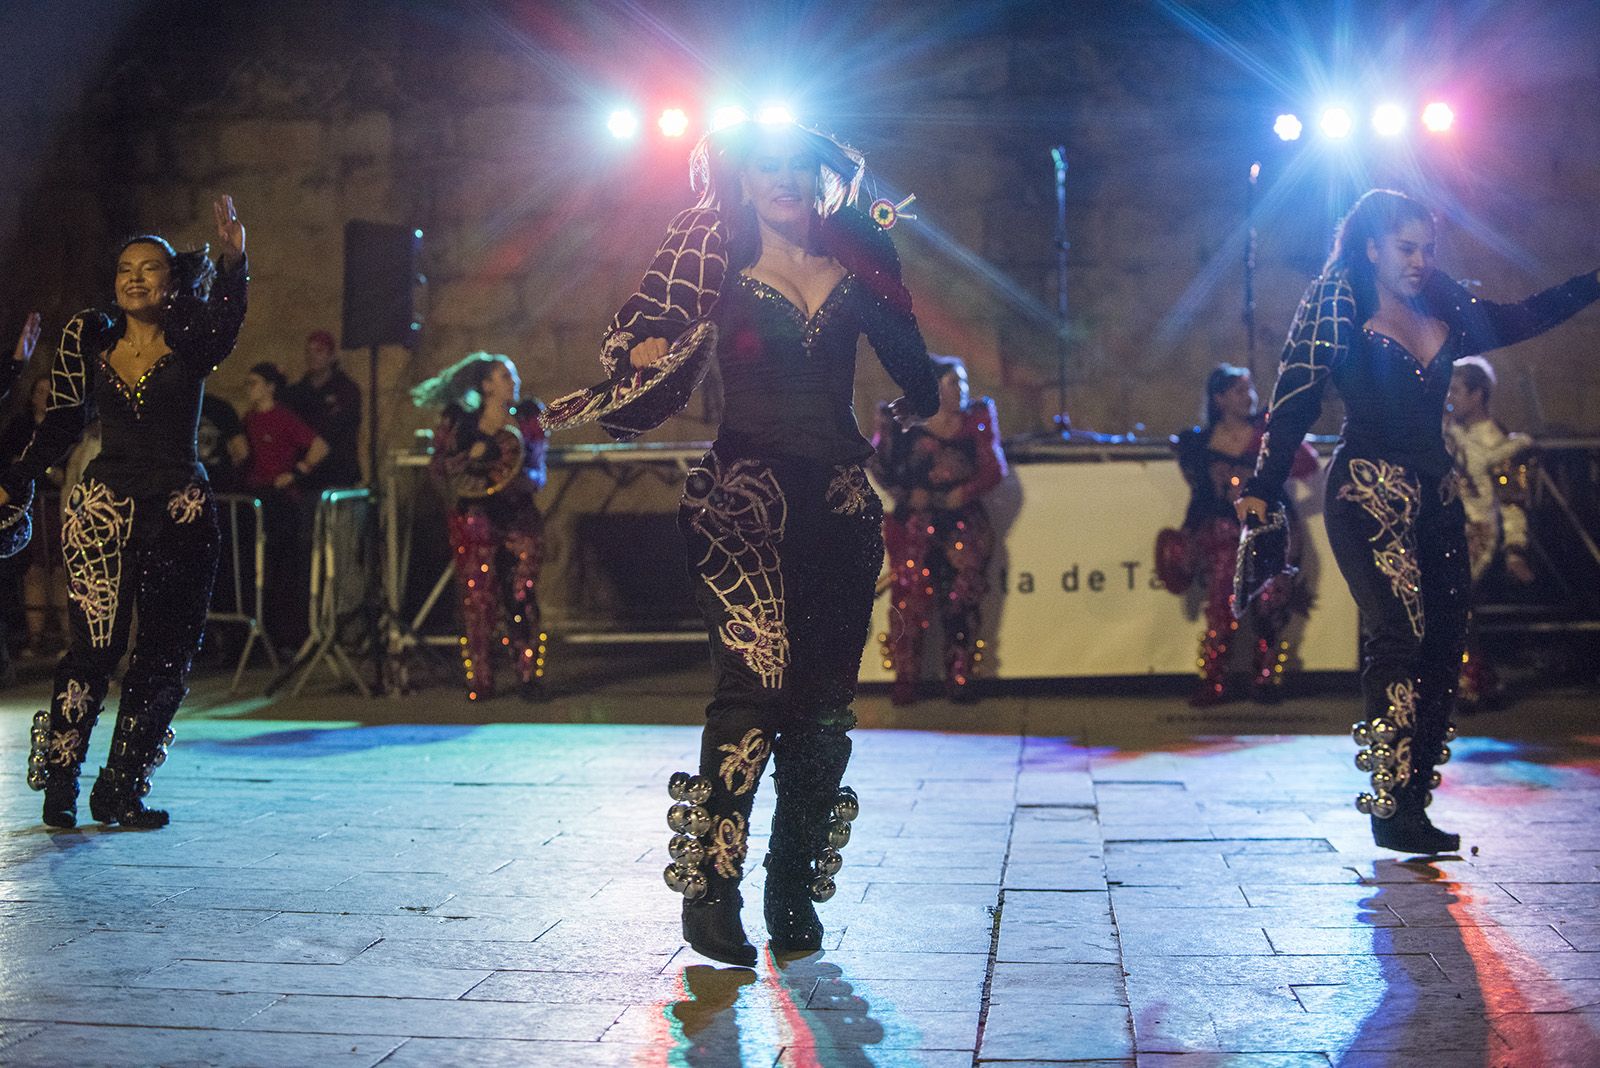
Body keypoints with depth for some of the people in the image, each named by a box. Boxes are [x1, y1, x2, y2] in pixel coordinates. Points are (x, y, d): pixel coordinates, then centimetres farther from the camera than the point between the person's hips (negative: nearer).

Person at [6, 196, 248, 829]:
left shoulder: (191, 345, 2)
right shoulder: (88, 338, 7)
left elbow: (227, 314, -21)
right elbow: (61, 423, 11)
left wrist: (233, 264, -41)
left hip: (182, 512, 0)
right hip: (104, 507, 0)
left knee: (167, 655, -1)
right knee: (96, 645, -10)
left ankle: (122, 788, 11)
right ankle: (59, 780, 4)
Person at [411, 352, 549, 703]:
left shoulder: (527, 419, 9)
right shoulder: (460, 424, 6)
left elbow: (538, 471, 7)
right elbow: (439, 466, 4)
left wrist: (524, 479, -14)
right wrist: (470, 457, -12)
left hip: (519, 519, 1)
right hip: (477, 520, -1)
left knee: (522, 599, -5)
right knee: (478, 600, -3)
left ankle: (530, 677, 2)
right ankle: (479, 681, 3)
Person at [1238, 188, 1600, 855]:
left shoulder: (1445, 310, 15)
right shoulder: (1335, 308, -1)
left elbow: (1520, 320, 30)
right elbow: (1295, 399, -8)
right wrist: (1262, 489, -16)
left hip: (1436, 494, 7)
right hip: (1367, 493, -6)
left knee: (1446, 641, -1)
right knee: (1399, 634, -19)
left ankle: (1413, 805, 4)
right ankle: (1389, 812, -15)